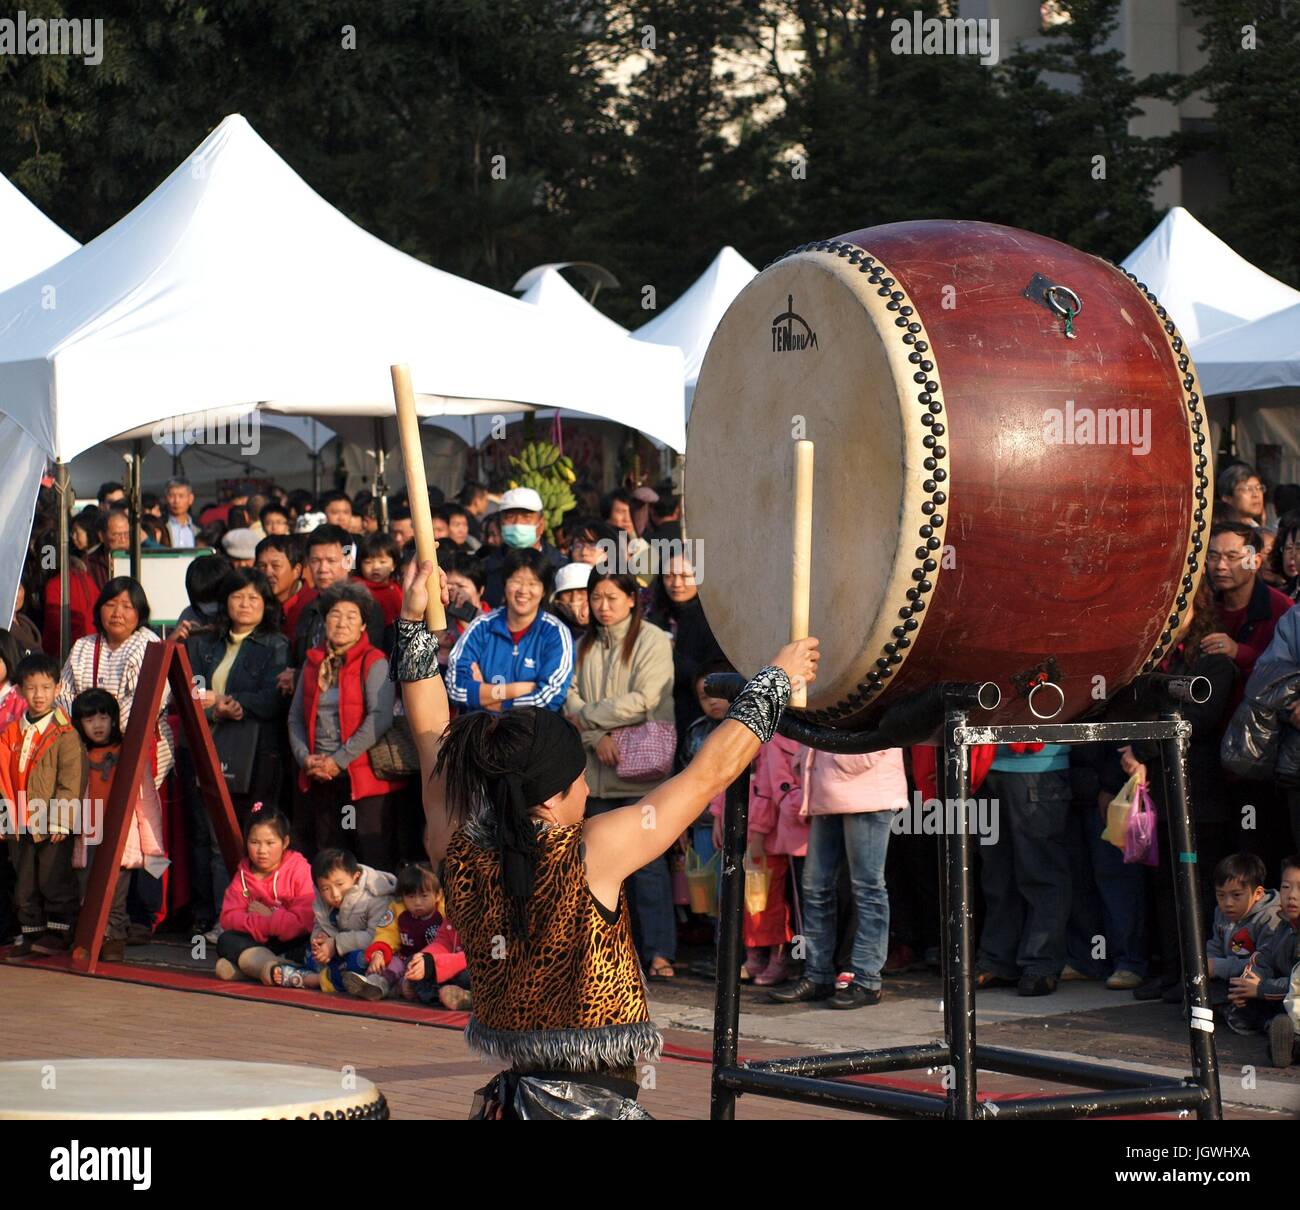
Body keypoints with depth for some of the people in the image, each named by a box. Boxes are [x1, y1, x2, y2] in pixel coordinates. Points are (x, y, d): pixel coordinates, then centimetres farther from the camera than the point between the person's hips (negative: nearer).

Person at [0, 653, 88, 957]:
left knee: (54, 882, -2)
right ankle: (31, 936, 19)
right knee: (25, 885, 11)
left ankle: (59, 935, 5)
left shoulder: (64, 734, -7)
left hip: (53, 828, -6)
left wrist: (59, 820, -16)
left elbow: (71, 780, -11)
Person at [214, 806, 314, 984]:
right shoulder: (243, 874, 6)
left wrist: (268, 917, -14)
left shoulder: (299, 869, -8)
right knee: (226, 941, -23)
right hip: (258, 944, 4)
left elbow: (306, 921, -19)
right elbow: (229, 918, -8)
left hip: (293, 941, -4)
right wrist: (264, 923, -21)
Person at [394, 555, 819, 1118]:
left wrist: (413, 622, 20)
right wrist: (775, 678, 7)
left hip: (502, 1100, 6)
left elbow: (434, 740, 15)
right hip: (594, 1103, -6)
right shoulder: (590, 854, -14)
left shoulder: (458, 857, -1)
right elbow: (710, 772, -5)